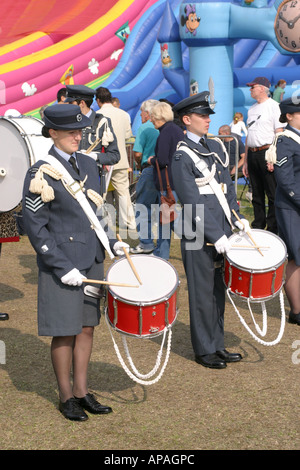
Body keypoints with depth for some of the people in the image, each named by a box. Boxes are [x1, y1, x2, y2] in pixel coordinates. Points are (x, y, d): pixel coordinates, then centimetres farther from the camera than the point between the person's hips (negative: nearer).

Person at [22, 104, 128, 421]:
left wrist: (111, 242, 4)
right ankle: (66, 397, 19)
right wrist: (63, 267, -17)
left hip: (92, 260, 7)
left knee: (87, 326, 12)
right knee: (65, 332, 3)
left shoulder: (88, 164, 9)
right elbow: (35, 228, -13)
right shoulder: (41, 174, -12)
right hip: (62, 264, -6)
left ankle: (82, 391, 25)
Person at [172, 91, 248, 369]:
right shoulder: (182, 156, -12)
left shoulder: (216, 147, 12)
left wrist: (237, 218, 4)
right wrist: (215, 235, -19)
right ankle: (204, 350, 17)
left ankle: (217, 344, 27)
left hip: (222, 232, 7)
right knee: (203, 294, 4)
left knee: (219, 291, 15)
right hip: (199, 236, -7)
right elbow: (192, 203, -17)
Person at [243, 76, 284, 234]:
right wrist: (245, 161, 18)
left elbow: (280, 134, -12)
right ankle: (257, 228, 19)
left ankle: (273, 230, 1)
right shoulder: (252, 109, 18)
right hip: (252, 154, 7)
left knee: (272, 194, -4)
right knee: (257, 195, 12)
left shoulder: (273, 106, -5)